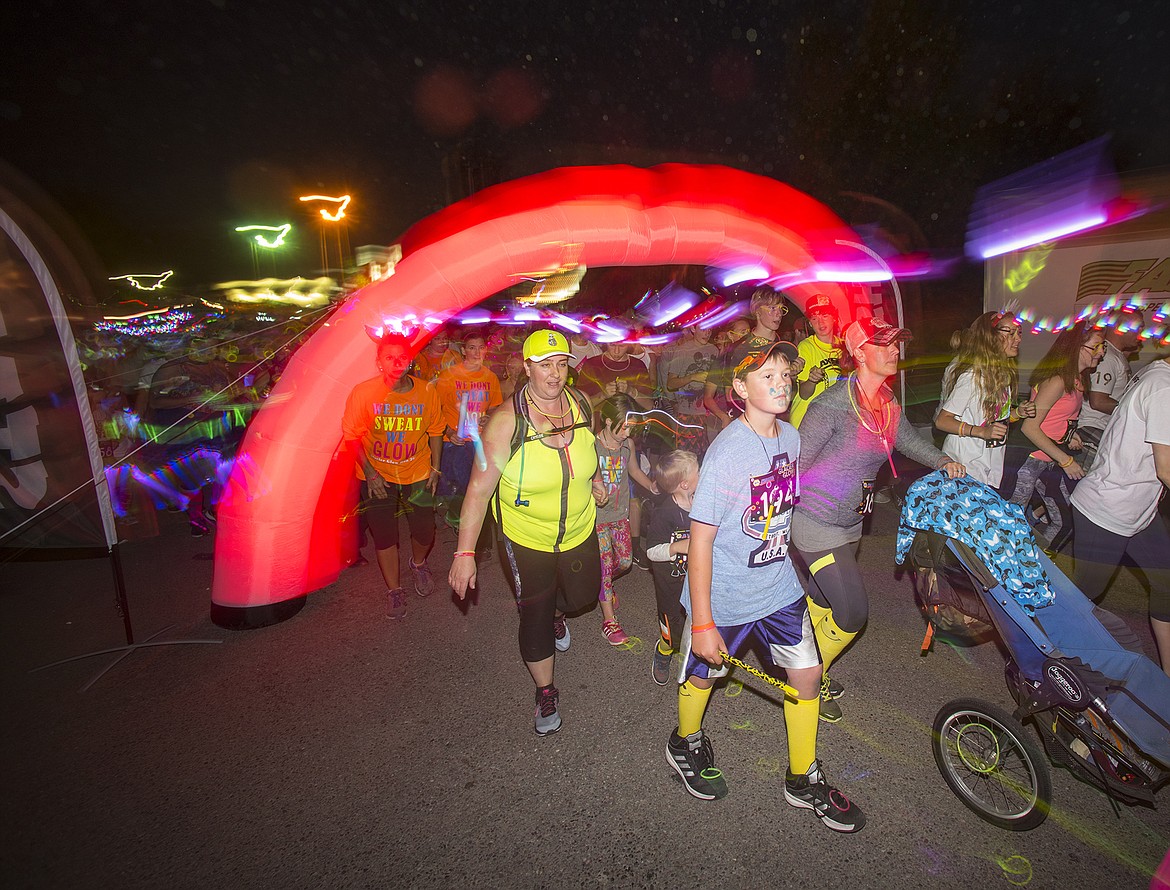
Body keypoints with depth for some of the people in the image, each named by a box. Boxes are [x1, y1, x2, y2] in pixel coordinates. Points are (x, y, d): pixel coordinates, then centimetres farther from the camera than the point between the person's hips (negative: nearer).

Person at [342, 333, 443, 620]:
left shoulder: (426, 392, -10)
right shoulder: (363, 392, -15)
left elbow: (435, 432, 4)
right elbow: (352, 435, -6)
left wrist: (435, 468, 1)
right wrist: (369, 472, -12)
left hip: (417, 475, 1)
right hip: (377, 477, -1)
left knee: (425, 532, 6)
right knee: (384, 537, 6)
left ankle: (418, 564, 43)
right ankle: (394, 591, 29)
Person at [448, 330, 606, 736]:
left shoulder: (580, 403, -9)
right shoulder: (507, 420, -25)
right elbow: (480, 488, -24)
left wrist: (594, 476, 1)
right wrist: (465, 552, -27)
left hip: (579, 529, 5)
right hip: (527, 535, -4)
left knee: (584, 594, 22)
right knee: (536, 615, 8)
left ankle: (557, 613, 60)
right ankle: (545, 691, 34)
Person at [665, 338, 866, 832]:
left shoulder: (791, 437, -4)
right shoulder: (727, 452, -25)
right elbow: (701, 539, -23)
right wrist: (702, 623, -20)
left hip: (778, 587, 6)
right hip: (724, 595, -5)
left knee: (806, 675, 11)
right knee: (703, 675, 16)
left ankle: (804, 781, 35)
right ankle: (685, 744, 47)